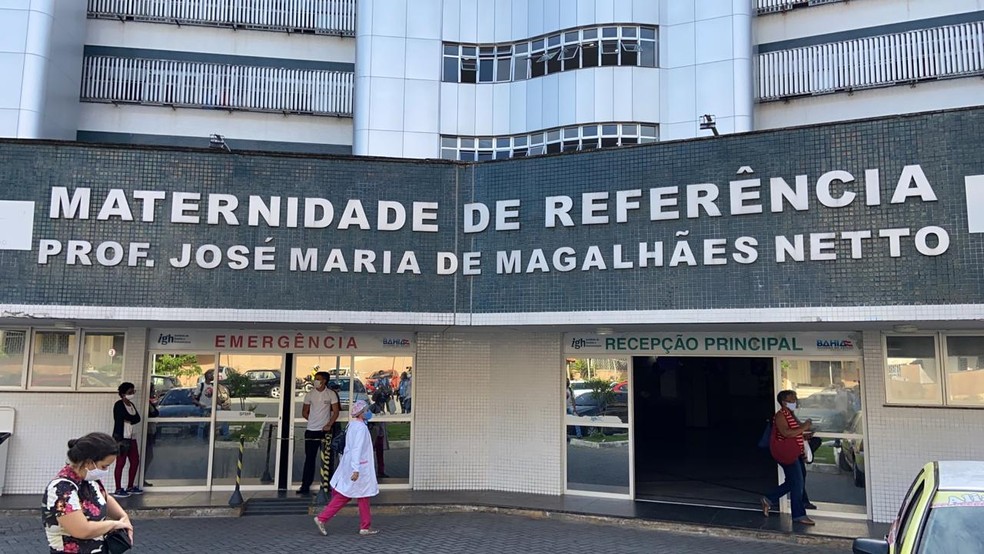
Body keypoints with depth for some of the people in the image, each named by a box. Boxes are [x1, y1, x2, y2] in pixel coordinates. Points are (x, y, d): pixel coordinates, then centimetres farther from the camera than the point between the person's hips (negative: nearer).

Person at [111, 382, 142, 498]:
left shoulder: (131, 405, 16)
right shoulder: (119, 405, -9)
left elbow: (137, 418, 6)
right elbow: (118, 423, -16)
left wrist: (129, 420, -14)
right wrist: (120, 440, -21)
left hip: (131, 437, 9)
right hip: (122, 437, -9)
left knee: (135, 461, 12)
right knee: (121, 463, -5)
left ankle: (130, 487, 23)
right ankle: (118, 490, -1)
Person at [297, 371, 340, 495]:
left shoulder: (331, 394, -2)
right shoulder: (310, 394, 4)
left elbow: (335, 412, -2)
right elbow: (304, 412, 12)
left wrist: (329, 425, -13)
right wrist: (313, 420, 4)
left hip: (325, 430, -2)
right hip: (311, 430, 2)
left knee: (327, 459, 3)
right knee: (309, 459, 5)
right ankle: (305, 486, 10)